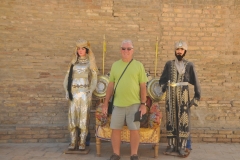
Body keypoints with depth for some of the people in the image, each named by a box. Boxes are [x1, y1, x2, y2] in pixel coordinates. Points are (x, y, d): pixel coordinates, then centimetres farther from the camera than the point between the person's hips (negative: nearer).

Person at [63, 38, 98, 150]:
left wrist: (90, 92, -10)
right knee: (72, 117, 1)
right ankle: (73, 142, 9)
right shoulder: (73, 63, 14)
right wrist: (67, 91, 1)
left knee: (84, 117, -4)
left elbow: (94, 79, 0)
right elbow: (67, 78, 12)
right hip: (73, 93, 3)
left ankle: (82, 142, 4)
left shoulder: (90, 63, 6)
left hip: (85, 93, -3)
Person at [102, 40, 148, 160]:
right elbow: (111, 85, 9)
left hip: (134, 104, -2)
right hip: (118, 104, 2)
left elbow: (143, 86, 1)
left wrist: (143, 104, -5)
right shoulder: (115, 65, 8)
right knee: (115, 129, 6)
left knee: (134, 130, 3)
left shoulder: (138, 65, 2)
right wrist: (106, 103, 7)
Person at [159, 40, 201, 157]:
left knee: (183, 120, 0)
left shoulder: (189, 65, 3)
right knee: (171, 120, 6)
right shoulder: (169, 64, 8)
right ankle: (171, 145, 15)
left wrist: (196, 97, 1)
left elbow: (195, 82, 4)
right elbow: (162, 80, 12)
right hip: (170, 95, 2)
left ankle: (182, 146, 8)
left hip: (183, 95, -1)